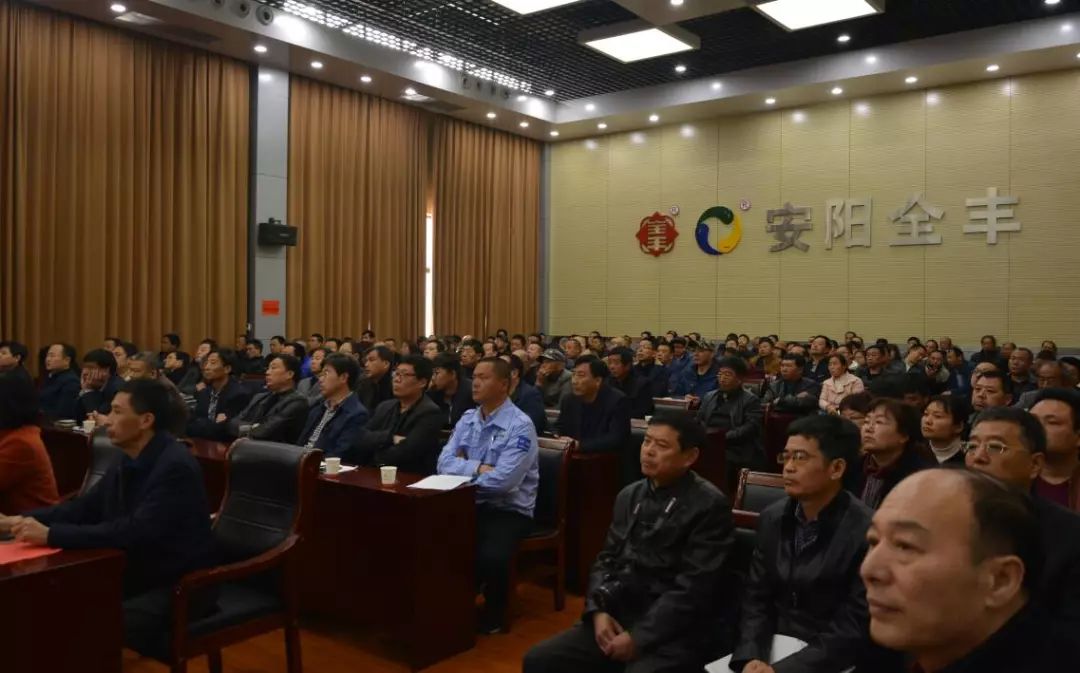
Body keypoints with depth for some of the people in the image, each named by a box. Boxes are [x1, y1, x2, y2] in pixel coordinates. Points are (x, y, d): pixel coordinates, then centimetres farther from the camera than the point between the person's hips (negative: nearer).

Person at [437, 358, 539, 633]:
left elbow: (502, 480, -23)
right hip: (469, 505, 6)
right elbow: (444, 463, 0)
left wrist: (462, 470, -11)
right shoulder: (467, 419, 8)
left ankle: (492, 615, 1)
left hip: (509, 510, -6)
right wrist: (477, 468, -16)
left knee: (490, 557, -31)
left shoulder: (520, 426, -13)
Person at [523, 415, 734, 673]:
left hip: (677, 632, -6)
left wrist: (638, 637, -16)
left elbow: (693, 588, -16)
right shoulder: (630, 496, 11)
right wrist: (598, 610, -3)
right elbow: (606, 559, 14)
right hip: (620, 618, 6)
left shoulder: (710, 505, -11)